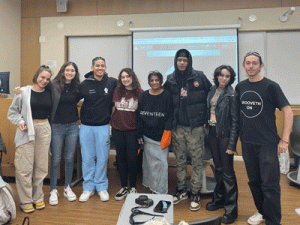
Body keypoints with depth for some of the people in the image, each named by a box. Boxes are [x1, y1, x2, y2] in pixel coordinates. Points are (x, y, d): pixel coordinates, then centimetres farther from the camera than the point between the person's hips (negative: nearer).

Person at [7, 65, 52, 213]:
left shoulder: (49, 93, 8)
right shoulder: (24, 92, -1)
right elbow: (12, 111, 3)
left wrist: (48, 126, 1)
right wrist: (20, 122, -12)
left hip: (44, 130, 3)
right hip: (27, 131, -3)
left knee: (41, 166, 8)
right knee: (25, 167, -1)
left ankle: (38, 198, 24)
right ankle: (25, 201, 15)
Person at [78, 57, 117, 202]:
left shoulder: (112, 83, -1)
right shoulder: (84, 84, 0)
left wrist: (110, 116, 7)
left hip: (104, 127, 0)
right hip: (86, 127, 1)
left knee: (102, 159, 6)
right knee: (87, 159, 7)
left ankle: (102, 187, 23)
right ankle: (88, 187, 23)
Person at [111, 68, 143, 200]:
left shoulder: (140, 93, -4)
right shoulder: (117, 92, 5)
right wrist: (111, 123, 10)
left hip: (132, 131, -3)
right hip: (117, 131, 3)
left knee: (132, 159, 2)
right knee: (121, 159, 10)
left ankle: (133, 188, 20)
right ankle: (124, 187, 24)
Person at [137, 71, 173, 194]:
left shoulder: (167, 96, -2)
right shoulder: (143, 96, 8)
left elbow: (170, 116, -4)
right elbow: (139, 116, 9)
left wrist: (167, 133, -11)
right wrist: (139, 135, 5)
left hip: (161, 136, -3)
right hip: (147, 135, 3)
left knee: (161, 162, -1)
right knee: (149, 162, 9)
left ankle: (161, 191, 11)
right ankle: (150, 185, 27)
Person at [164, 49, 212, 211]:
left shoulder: (199, 77, -1)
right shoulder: (170, 80, 7)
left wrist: (205, 117, -4)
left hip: (195, 127, -3)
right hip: (177, 127, 3)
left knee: (197, 161, 3)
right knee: (180, 161, 12)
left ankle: (195, 194, 17)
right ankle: (181, 191, 28)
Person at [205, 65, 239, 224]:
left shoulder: (232, 95, -10)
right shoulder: (212, 91, 7)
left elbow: (235, 121, -11)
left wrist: (231, 145, -14)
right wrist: (207, 129, 6)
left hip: (225, 135, -6)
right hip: (212, 133, 6)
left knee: (227, 172, -1)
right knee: (218, 168, 17)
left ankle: (231, 209, 13)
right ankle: (219, 199, 34)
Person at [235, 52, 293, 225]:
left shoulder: (270, 86, -6)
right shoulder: (240, 87, 8)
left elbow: (288, 111, -7)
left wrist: (285, 140, -13)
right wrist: (239, 134, 12)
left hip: (268, 143, -4)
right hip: (247, 143, 5)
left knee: (270, 185, -2)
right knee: (254, 182, 15)